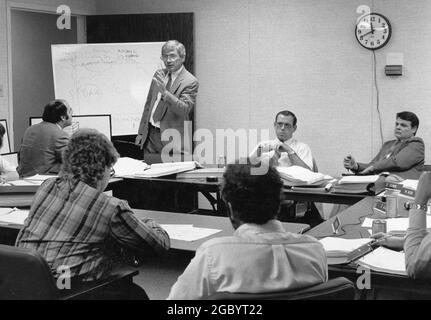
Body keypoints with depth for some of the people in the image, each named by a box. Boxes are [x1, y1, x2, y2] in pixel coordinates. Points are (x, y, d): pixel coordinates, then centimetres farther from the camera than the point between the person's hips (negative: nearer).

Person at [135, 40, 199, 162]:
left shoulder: (190, 82, -9)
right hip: (150, 136, 6)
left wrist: (165, 92, -32)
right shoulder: (159, 75, 11)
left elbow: (184, 110, -20)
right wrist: (141, 132, 15)